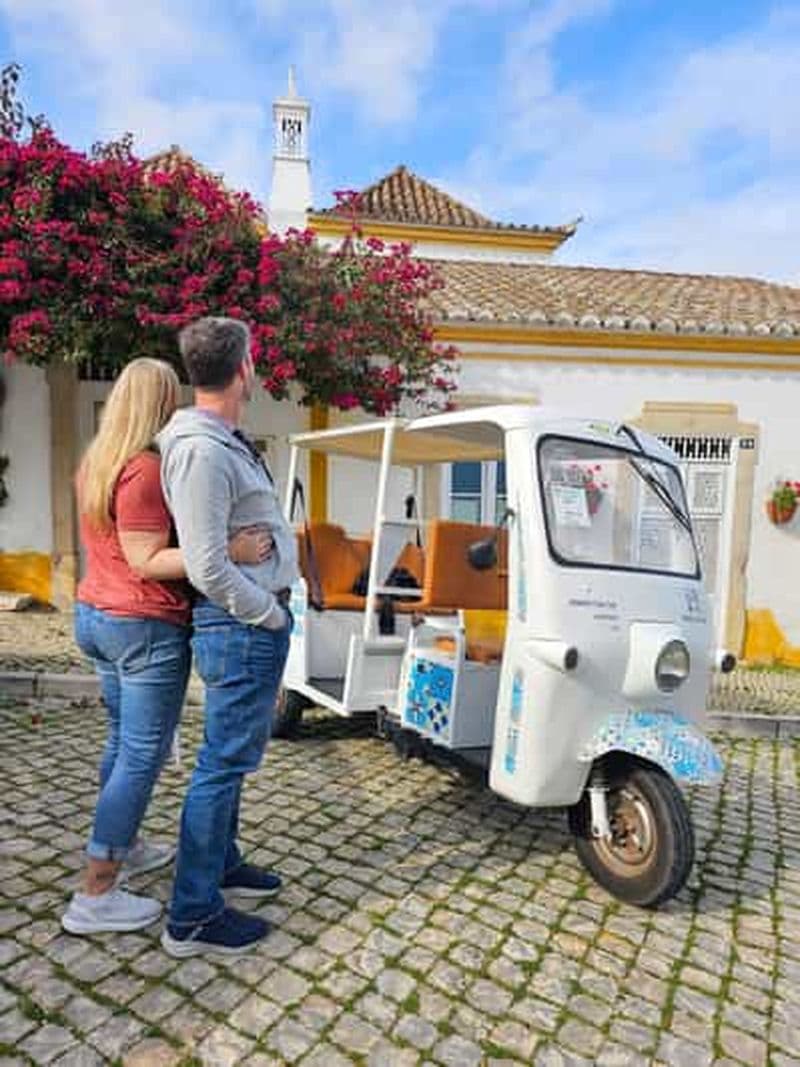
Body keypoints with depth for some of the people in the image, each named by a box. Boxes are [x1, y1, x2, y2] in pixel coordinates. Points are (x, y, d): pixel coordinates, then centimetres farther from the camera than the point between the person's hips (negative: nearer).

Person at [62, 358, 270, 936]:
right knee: (143, 755, 0)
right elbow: (146, 561, -22)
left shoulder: (96, 464, 10)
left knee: (123, 740, 22)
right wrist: (229, 551, -30)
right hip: (145, 626, -10)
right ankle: (95, 897, 9)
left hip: (95, 615, 10)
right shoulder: (146, 469, -19)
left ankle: (123, 846, 38)